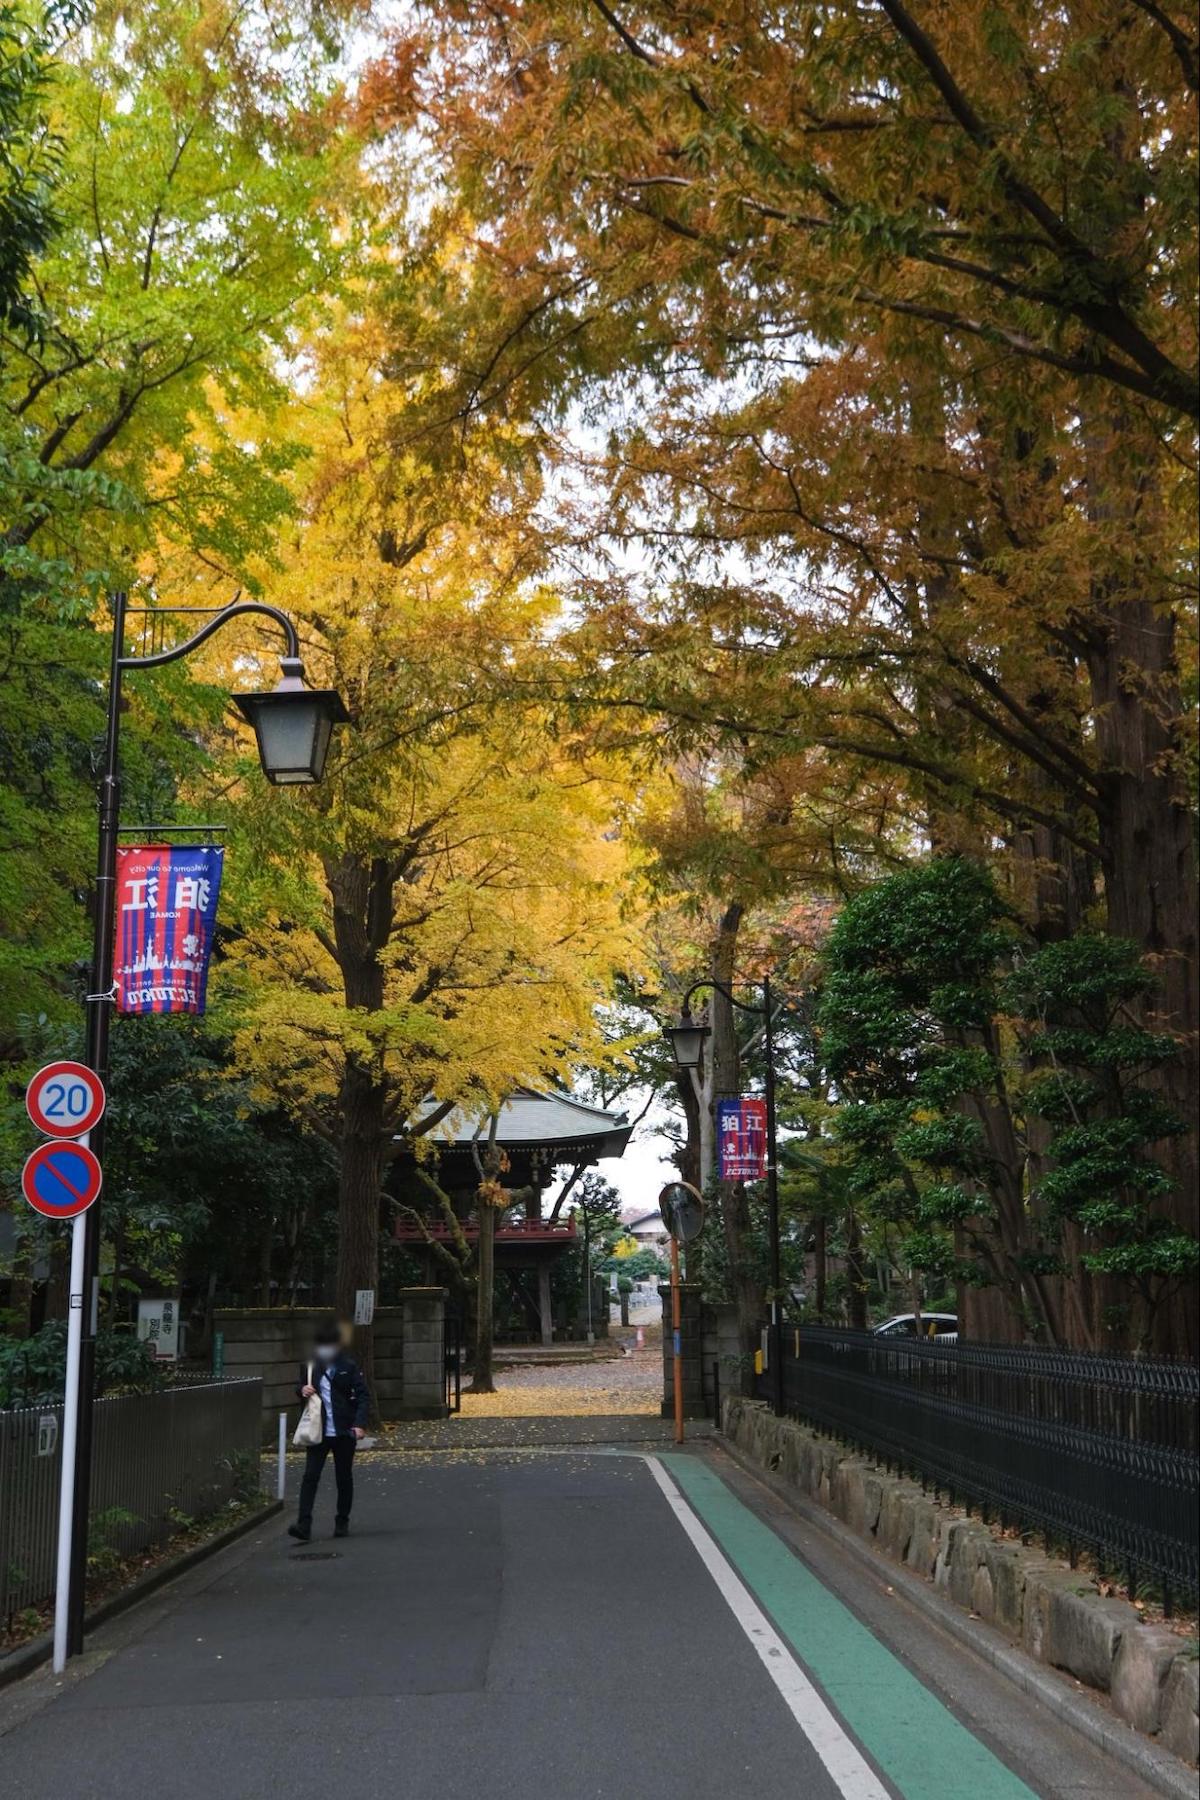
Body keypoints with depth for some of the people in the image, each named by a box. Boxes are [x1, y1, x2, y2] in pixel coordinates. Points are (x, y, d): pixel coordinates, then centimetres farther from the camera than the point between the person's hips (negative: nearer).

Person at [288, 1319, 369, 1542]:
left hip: (344, 1431, -1)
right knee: (310, 1476, -9)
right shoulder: (309, 1367, 4)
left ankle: (342, 1523, 21)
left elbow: (363, 1396, -3)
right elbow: (300, 1388, 19)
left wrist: (359, 1424, -14)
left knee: (344, 1478, 8)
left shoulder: (349, 1366, -3)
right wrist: (302, 1390, -6)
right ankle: (304, 1525, -13)